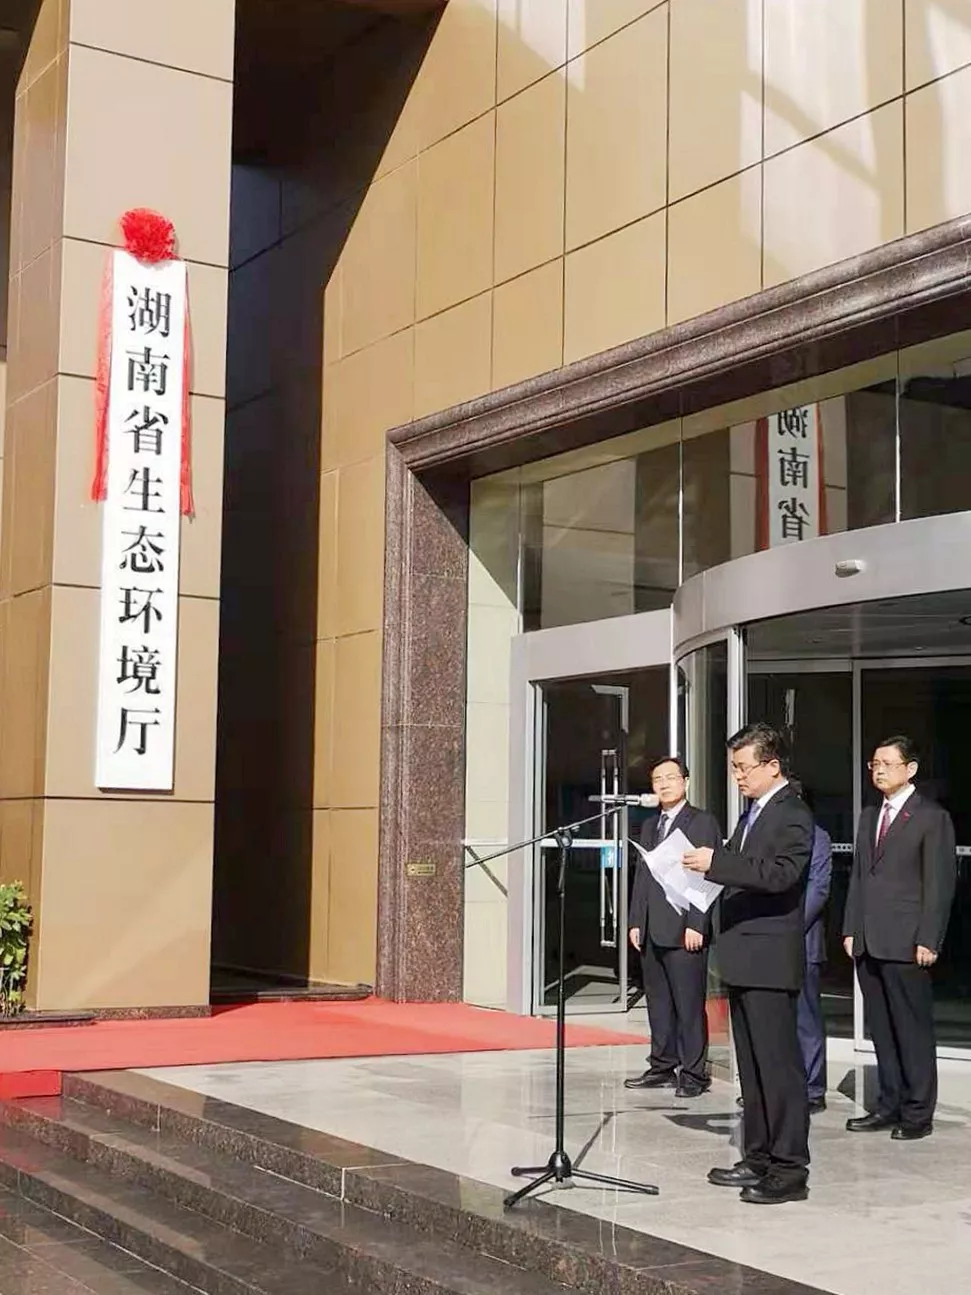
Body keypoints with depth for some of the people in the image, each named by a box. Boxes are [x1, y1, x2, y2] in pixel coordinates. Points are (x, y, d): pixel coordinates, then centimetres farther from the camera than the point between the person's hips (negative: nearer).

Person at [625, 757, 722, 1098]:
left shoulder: (703, 822, -2)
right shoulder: (649, 827, 20)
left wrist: (697, 925, -15)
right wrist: (636, 922, 11)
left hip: (684, 930, -7)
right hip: (652, 931, 7)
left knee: (689, 1005, -4)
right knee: (658, 1003, 10)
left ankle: (694, 1074, 2)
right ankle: (662, 1066, 18)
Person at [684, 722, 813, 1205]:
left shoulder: (792, 814, -11)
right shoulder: (755, 814, 18)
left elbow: (779, 874, -25)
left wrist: (717, 861, -25)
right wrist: (712, 866, 5)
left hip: (769, 959, -10)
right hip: (743, 959, 10)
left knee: (779, 1065, -6)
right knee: (752, 1068, 14)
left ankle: (790, 1169, -1)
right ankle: (759, 1159, 21)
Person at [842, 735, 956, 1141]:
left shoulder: (932, 817, -3)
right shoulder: (869, 816, 17)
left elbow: (940, 883, -8)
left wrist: (928, 940, -13)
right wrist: (851, 929, 11)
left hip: (906, 943, -6)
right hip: (868, 942, 6)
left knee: (913, 1030, 0)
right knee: (882, 1030, 10)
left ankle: (917, 1114, 7)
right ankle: (889, 1105, 18)